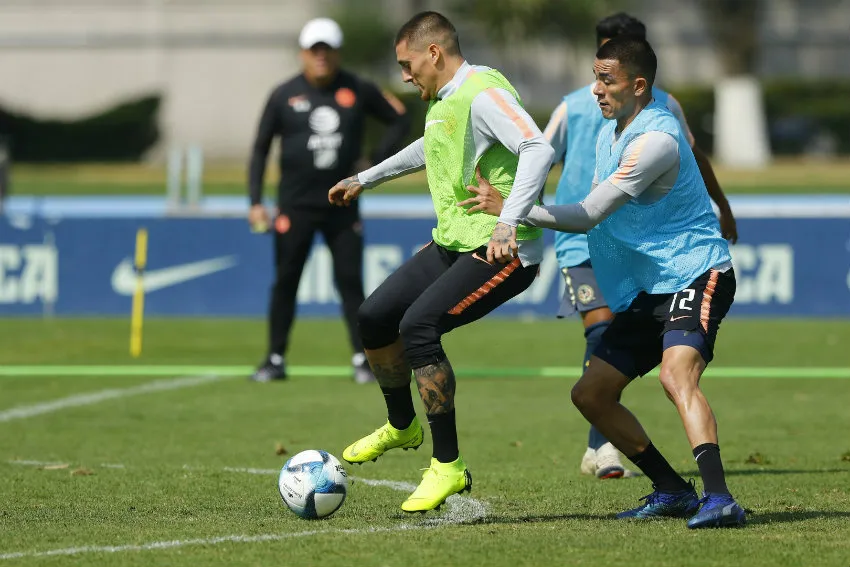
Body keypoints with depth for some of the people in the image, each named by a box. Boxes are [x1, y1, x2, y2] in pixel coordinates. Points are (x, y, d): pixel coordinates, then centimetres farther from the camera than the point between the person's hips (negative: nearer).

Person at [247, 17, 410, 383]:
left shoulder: (358, 91, 1)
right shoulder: (285, 96, -2)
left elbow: (400, 120, 11)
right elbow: (260, 148, 2)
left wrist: (375, 163, -1)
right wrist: (255, 202, -6)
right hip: (296, 206, -1)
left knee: (350, 281, -1)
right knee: (285, 281, 2)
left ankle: (362, 360, 5)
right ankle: (275, 360, 10)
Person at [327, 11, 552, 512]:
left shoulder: (483, 92, -17)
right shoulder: (442, 101, 15)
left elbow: (538, 149, -30)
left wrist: (508, 222, -39)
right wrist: (366, 180, 47)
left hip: (501, 252, -10)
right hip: (452, 242, 10)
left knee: (418, 325, -24)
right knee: (375, 319, 9)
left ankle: (448, 467, -16)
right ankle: (402, 426, 35)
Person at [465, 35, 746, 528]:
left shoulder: (656, 140, -20)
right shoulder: (608, 134, 12)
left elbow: (589, 214, -20)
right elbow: (594, 216, 26)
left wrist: (509, 209, -14)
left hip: (696, 274, -10)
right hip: (648, 289, 10)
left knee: (677, 375, -33)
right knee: (590, 394, 7)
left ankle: (720, 499, -42)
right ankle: (673, 491, 16)